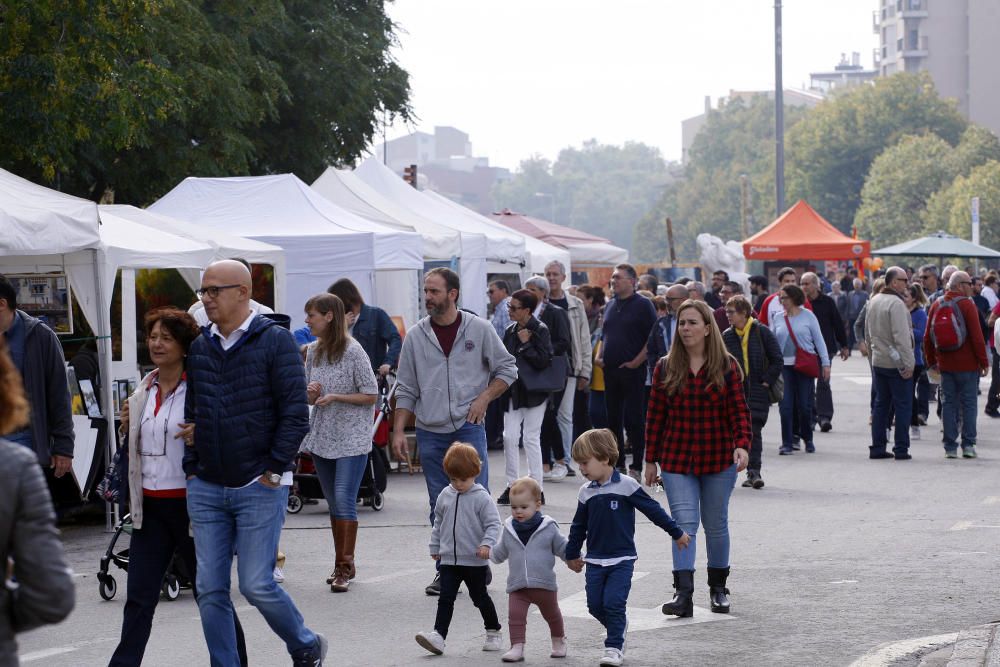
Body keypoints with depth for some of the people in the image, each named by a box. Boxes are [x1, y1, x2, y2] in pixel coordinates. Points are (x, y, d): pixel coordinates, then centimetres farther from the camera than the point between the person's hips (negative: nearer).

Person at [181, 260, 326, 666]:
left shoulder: (275, 342, -6)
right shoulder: (199, 347, 10)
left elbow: (295, 414, -9)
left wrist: (274, 472, -11)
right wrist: (192, 467, 10)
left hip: (259, 487, -5)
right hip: (206, 488, 5)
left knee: (256, 584, -5)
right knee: (210, 589, 2)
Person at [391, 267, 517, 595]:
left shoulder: (479, 329, 0)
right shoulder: (416, 336, 5)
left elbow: (507, 369, 8)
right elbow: (406, 389, 9)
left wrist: (484, 398, -5)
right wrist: (398, 431, 2)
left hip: (469, 427, -2)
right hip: (430, 433, 2)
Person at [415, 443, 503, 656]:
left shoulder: (481, 498, -11)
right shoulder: (446, 495, 5)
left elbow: (493, 524, -11)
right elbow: (438, 522, 17)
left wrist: (487, 543, -26)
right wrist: (435, 546, 20)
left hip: (475, 561, -4)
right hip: (449, 559, 4)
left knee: (480, 597, 10)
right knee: (445, 598, -5)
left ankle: (493, 632, 28)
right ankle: (438, 636, -12)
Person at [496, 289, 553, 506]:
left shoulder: (540, 330, -9)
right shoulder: (510, 331, 9)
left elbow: (543, 361, -17)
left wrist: (526, 344, -16)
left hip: (534, 392, -5)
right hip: (513, 391, 6)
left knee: (531, 438, -2)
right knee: (510, 437, 1)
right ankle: (512, 486, 9)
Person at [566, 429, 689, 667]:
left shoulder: (626, 486, -11)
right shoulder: (586, 492, 3)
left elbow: (653, 510, -5)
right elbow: (578, 526, 16)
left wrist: (676, 532, 0)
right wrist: (572, 554, 23)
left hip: (621, 559, -5)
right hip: (595, 559, 5)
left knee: (613, 603, -12)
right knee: (595, 605, 3)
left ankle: (614, 647, -3)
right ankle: (618, 627, 30)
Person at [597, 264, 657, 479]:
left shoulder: (642, 305, -5)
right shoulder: (610, 306, 15)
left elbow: (652, 339, -9)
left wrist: (637, 361, -14)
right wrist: (599, 356, 8)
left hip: (632, 370, -7)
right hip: (610, 370, 7)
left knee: (633, 419, -5)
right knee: (613, 419, 9)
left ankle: (636, 467, -2)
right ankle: (617, 464, 16)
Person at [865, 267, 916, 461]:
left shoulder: (873, 302, 11)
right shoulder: (896, 303, -17)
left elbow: (868, 334, 19)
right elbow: (901, 336, -21)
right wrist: (908, 364, -19)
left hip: (878, 362, 8)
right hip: (896, 363, -8)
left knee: (881, 404, 12)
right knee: (903, 405, -1)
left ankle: (877, 447, 13)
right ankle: (901, 449, -2)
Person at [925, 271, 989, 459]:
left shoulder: (936, 305, 6)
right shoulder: (966, 305, -11)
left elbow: (927, 338, 10)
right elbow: (977, 337, -13)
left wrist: (931, 362, 18)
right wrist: (984, 362, -6)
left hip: (945, 365, 4)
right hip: (967, 365, -4)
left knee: (948, 403, 7)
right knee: (968, 403, 3)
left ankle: (950, 447, 5)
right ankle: (968, 445, 1)